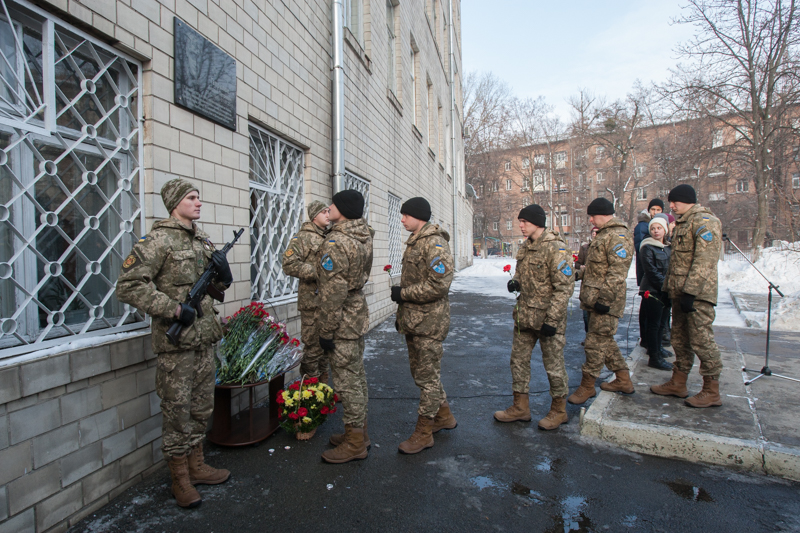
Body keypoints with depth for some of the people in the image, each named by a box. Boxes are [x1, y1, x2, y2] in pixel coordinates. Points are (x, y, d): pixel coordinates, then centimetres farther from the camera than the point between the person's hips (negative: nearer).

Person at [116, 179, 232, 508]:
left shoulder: (202, 240, 12)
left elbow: (218, 287, 19)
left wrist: (222, 273, -4)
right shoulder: (158, 240, -11)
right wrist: (173, 309, -19)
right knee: (177, 410, 5)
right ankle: (180, 480, 21)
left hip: (204, 338, 7)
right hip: (176, 341, -7)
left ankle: (196, 466, 33)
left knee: (201, 407, 17)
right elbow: (129, 286, -17)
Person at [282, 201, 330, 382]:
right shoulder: (302, 237, -6)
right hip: (312, 300, -7)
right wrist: (317, 272, -20)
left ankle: (322, 384, 30)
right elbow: (290, 265, -16)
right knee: (312, 345, -1)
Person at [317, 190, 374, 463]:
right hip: (358, 315, 10)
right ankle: (359, 431, 34)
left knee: (347, 381, 2)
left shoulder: (336, 242, -21)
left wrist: (326, 331, -17)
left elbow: (333, 293, -22)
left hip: (343, 321, -10)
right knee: (356, 375, 18)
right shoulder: (364, 237, 8)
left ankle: (355, 443, 16)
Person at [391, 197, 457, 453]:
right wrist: (402, 312, 20)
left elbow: (438, 285, -25)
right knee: (419, 372, 19)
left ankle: (423, 432, 17)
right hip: (413, 320, 10)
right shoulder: (414, 242, 15)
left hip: (429, 323, -10)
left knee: (427, 377, 2)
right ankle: (444, 416, 37)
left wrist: (403, 293, -17)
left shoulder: (435, 243, -16)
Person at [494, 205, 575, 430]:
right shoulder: (525, 247, 10)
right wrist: (515, 282, 1)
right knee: (518, 359, 13)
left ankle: (559, 410, 27)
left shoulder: (556, 249, -16)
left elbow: (564, 287, -18)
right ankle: (520, 407, 28)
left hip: (547, 318, -8)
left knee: (553, 364, 7)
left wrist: (551, 320, -21)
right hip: (525, 316, 8)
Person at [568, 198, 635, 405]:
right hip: (596, 298, 11)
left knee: (596, 341, -3)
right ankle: (623, 381, 29)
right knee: (605, 341, 17)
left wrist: (603, 298, -24)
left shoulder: (618, 236, -14)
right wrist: (579, 274, 19)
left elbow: (617, 273, -21)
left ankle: (587, 386, 8)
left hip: (606, 302, -10)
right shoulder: (604, 235, 18)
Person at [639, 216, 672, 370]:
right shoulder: (647, 248, -7)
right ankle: (654, 358, 2)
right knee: (653, 324, -3)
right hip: (652, 291, -6)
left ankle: (656, 348, 29)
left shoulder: (668, 247, 14)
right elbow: (652, 272, -13)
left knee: (661, 323, 14)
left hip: (665, 292, 7)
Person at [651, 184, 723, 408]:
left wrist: (690, 291, -24)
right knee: (680, 339, 14)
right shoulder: (682, 223, 19)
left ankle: (712, 392, 8)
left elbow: (704, 260, -21)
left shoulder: (704, 221, -12)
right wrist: (668, 288, 19)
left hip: (697, 294, -10)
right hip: (680, 292, 10)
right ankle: (677, 384, 24)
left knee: (701, 340, -4)